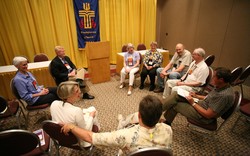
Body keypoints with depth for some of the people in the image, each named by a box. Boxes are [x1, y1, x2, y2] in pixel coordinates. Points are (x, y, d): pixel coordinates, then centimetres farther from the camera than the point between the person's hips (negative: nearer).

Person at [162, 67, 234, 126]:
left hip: (202, 116, -8)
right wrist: (196, 96, 5)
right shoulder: (221, 86, -2)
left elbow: (208, 115, -26)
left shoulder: (225, 95, -30)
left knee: (174, 105, -7)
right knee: (176, 94, -2)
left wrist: (193, 103, -18)